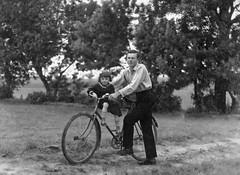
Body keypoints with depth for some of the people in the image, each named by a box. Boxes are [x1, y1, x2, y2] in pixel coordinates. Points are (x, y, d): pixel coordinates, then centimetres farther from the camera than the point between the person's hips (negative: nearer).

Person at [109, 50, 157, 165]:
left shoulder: (141, 68, -15)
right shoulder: (125, 72, 8)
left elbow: (133, 86, -26)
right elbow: (114, 83, -1)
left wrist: (118, 94, -32)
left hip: (146, 98, -8)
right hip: (140, 99, 8)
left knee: (128, 119, -13)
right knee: (146, 128, 7)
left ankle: (128, 147, -1)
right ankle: (151, 158, 10)